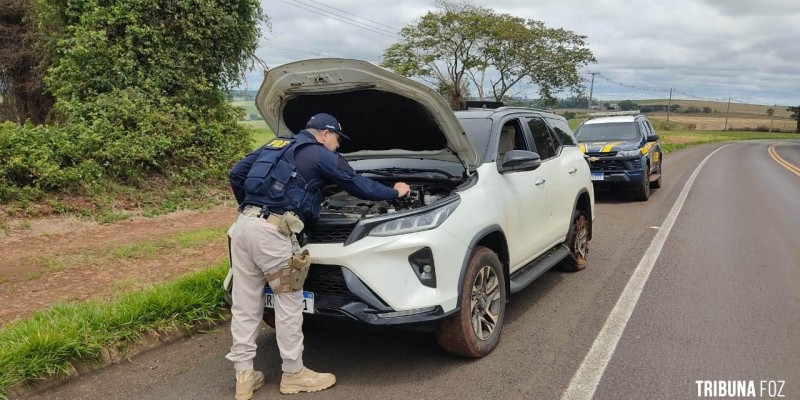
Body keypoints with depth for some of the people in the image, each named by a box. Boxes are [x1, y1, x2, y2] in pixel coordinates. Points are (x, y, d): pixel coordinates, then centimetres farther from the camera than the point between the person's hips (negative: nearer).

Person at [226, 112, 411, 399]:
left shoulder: (274, 146, 26)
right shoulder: (322, 156, 5)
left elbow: (236, 174, 24)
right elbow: (359, 186, 11)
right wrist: (395, 192, 25)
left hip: (244, 224, 8)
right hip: (272, 231, -8)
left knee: (245, 303, 10)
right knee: (288, 303, 5)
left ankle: (244, 376, 19)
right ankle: (293, 374, 17)